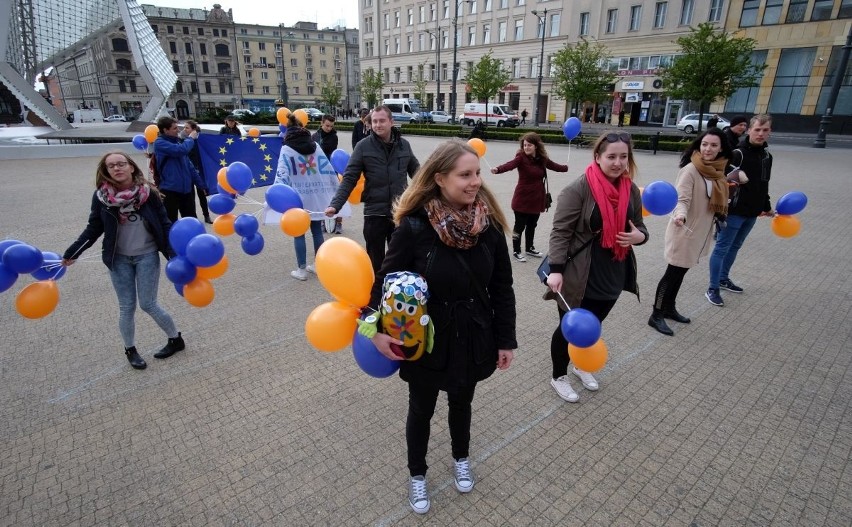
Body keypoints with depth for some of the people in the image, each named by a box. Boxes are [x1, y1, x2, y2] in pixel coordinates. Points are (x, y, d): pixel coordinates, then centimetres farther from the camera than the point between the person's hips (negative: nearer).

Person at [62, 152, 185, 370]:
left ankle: (175, 338, 23)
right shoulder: (101, 196, -5)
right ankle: (130, 350, 28)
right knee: (127, 307, 7)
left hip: (147, 256, -2)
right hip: (119, 258, 2)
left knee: (148, 304, 1)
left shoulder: (148, 193, -10)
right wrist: (71, 253, -3)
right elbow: (93, 229, 3)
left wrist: (175, 252, -16)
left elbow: (164, 224, -7)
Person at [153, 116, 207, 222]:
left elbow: (188, 164, 16)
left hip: (186, 188, 6)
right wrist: (190, 138, -6)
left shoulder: (177, 141, 12)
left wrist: (201, 183, 14)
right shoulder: (160, 143, -9)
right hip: (170, 190, -6)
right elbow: (181, 150, -26)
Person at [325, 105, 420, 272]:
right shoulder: (363, 146, -5)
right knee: (375, 260, 8)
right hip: (374, 212, -2)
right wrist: (335, 204, -19)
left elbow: (416, 172, 15)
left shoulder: (404, 145, 3)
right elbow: (349, 178, -7)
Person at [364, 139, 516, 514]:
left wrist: (506, 339, 0)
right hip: (426, 340, -2)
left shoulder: (489, 224, -11)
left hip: (472, 337, 3)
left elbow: (502, 286, -3)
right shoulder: (414, 225, -21)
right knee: (422, 409, 19)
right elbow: (386, 280, -11)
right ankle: (417, 474, 48)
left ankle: (461, 458, 57)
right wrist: (378, 329, -22)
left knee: (461, 402, 26)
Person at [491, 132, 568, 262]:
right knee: (519, 226, 3)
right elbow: (510, 165, -33)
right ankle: (516, 251, 18)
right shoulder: (521, 157, -14)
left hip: (537, 199, 5)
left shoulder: (542, 159, 3)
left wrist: (567, 167, 38)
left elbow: (556, 166, 22)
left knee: (532, 225, 18)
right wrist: (497, 169, -53)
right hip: (522, 199, -5)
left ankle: (530, 248, 36)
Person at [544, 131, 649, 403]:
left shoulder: (631, 190, 3)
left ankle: (580, 365, 47)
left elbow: (638, 226, 15)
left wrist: (640, 236, -9)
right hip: (580, 277, -6)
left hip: (613, 274, 6)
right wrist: (556, 270, -26)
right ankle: (559, 376, 31)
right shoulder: (578, 190, -17)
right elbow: (560, 232, -18)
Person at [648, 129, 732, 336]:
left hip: (701, 232, 7)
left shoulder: (718, 170, 5)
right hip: (684, 232, -7)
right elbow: (682, 200, -28)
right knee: (673, 273, -2)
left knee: (680, 272, 18)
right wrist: (680, 215, -45)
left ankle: (669, 308, 32)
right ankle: (656, 316, 9)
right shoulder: (690, 170, -18)